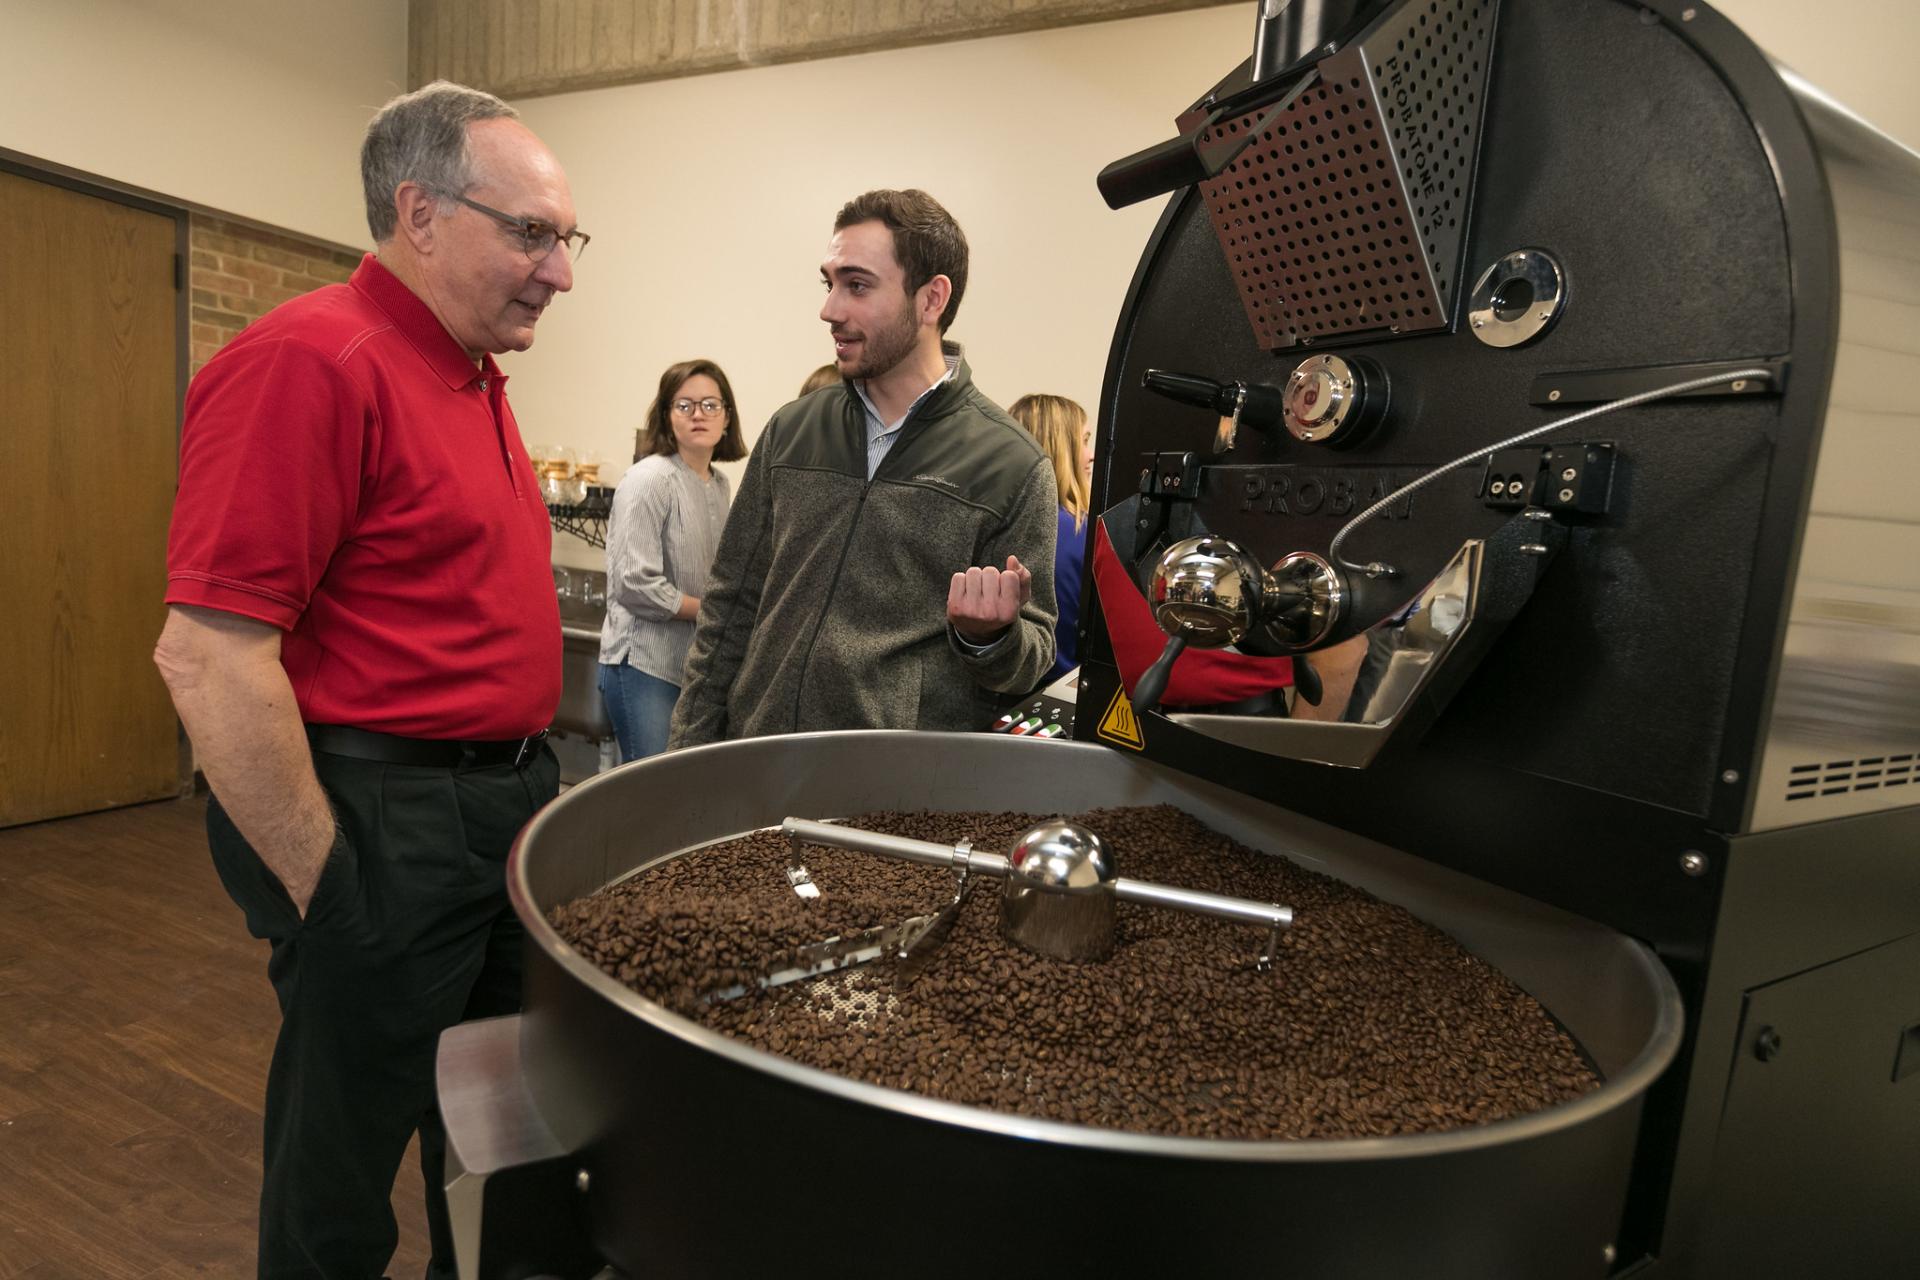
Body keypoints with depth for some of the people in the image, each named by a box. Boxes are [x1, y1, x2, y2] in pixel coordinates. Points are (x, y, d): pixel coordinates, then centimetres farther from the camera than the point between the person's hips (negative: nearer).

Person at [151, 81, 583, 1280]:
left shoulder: (474, 376, 11)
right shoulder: (315, 360, -18)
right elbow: (211, 654, -22)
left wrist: (533, 782, 16)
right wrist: (324, 889, -17)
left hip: (505, 805, 9)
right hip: (385, 822, -9)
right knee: (343, 1184, 13)